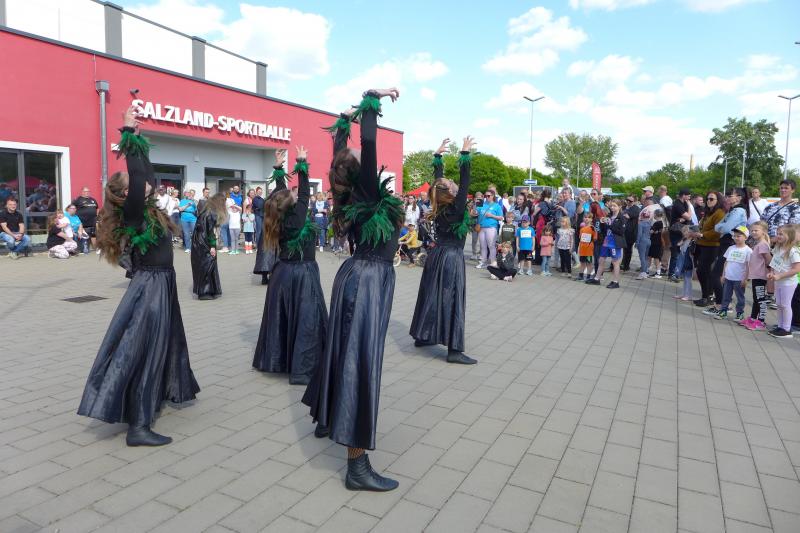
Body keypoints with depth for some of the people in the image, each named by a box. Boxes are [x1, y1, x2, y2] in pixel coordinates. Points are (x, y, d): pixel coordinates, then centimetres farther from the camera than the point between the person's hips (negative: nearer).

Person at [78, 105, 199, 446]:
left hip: (161, 284, 10)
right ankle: (138, 426, -10)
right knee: (143, 350, -11)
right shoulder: (133, 213, -16)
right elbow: (137, 179, -30)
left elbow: (147, 174, 14)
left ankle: (162, 392, 42)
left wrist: (135, 136, 13)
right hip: (149, 287, -10)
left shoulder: (147, 208, 7)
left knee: (162, 343, 23)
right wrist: (129, 134, -24)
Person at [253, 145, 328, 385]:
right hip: (302, 273, -7)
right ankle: (302, 369, -2)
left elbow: (280, 195, 10)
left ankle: (276, 360, 26)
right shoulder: (297, 218, -18)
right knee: (305, 320, -3)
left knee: (281, 317, 16)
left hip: (283, 272, 7)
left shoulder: (279, 218, -3)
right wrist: (302, 163, -2)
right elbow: (304, 193, -11)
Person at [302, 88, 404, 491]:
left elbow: (341, 155, 25)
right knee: (360, 360, -12)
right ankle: (357, 465, -8)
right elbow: (369, 142, -25)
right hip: (368, 278, -10)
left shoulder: (351, 193, 10)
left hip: (359, 275, 10)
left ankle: (325, 419, 39)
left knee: (345, 351, 21)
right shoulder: (367, 190, -12)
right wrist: (373, 99, -14)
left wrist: (346, 119, 33)